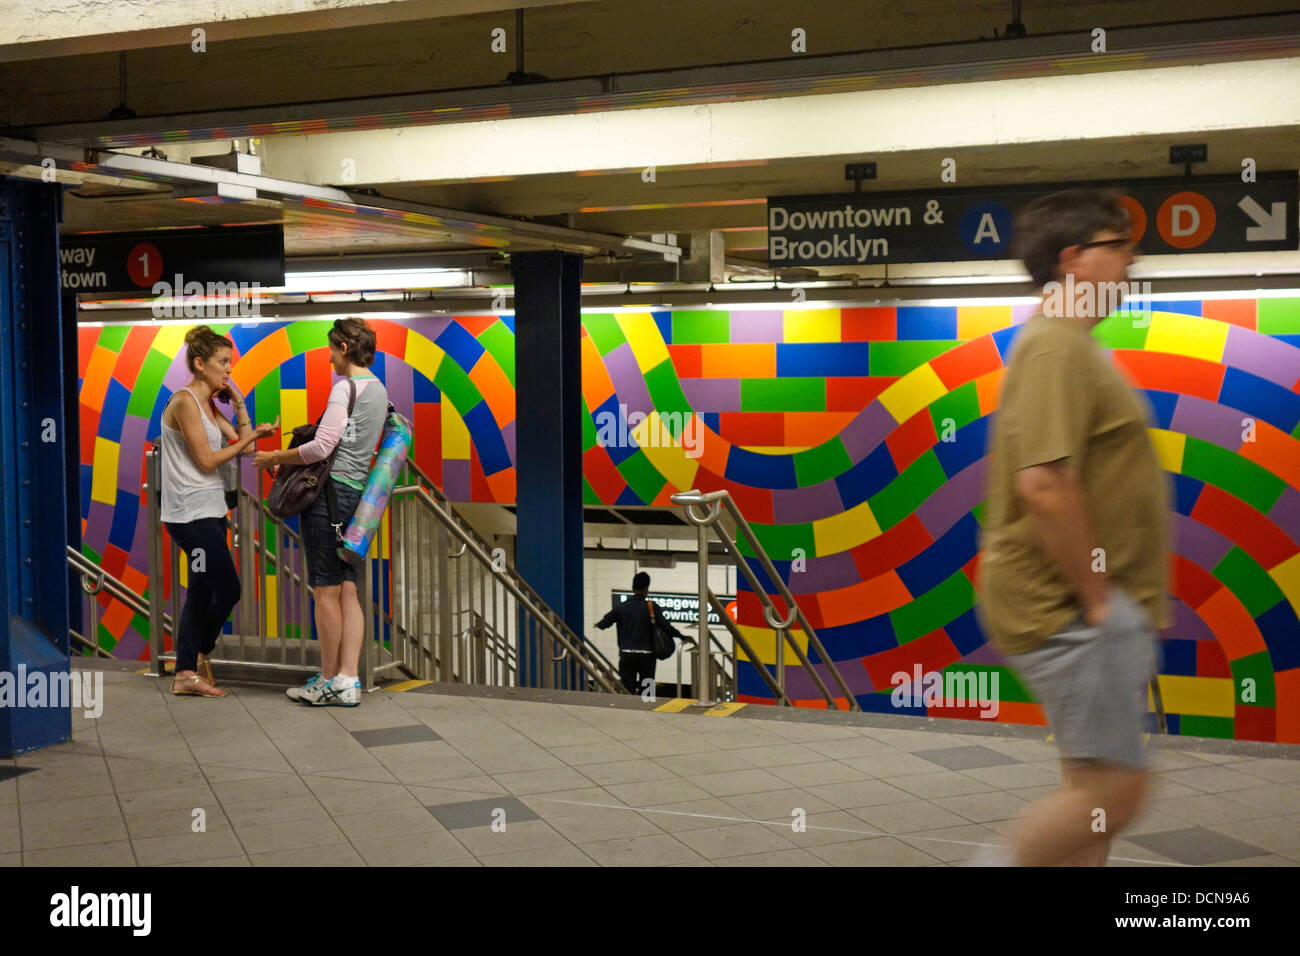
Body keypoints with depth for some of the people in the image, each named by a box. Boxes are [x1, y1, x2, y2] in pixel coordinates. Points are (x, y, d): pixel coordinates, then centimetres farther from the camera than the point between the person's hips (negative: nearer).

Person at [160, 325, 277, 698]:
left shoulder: (208, 404, 16)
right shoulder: (185, 401, -12)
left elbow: (243, 442, 12)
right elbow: (207, 460, -14)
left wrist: (238, 401, 8)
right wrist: (251, 437, -8)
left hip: (209, 510, 10)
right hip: (191, 511, -10)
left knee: (202, 592, 10)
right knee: (228, 588, -8)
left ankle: (186, 674, 13)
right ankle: (201, 653, 14)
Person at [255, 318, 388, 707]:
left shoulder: (345, 387, -12)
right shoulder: (379, 390, 16)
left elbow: (321, 448, -18)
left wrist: (275, 457, -4)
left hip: (330, 491, -9)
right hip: (356, 493, 9)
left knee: (327, 591, -2)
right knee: (347, 591, 7)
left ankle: (329, 681, 5)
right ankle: (348, 680, 6)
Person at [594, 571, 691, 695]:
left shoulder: (622, 607, 3)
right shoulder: (651, 607, -6)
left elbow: (604, 623, 7)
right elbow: (666, 626, -10)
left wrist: (598, 624, 30)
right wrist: (683, 637, 1)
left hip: (626, 654, 1)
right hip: (646, 656, -1)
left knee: (627, 691, 3)